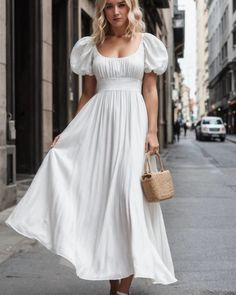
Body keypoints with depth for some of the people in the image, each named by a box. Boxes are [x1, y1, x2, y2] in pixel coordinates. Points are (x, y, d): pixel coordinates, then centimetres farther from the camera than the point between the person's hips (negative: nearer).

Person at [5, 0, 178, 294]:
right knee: (103, 195, 0)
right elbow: (87, 94, 13)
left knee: (129, 195, -8)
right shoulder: (92, 46, 12)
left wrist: (152, 131, -7)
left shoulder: (146, 43, 7)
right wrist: (68, 131, 6)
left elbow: (150, 91, 3)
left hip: (132, 121, -2)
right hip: (99, 123, 2)